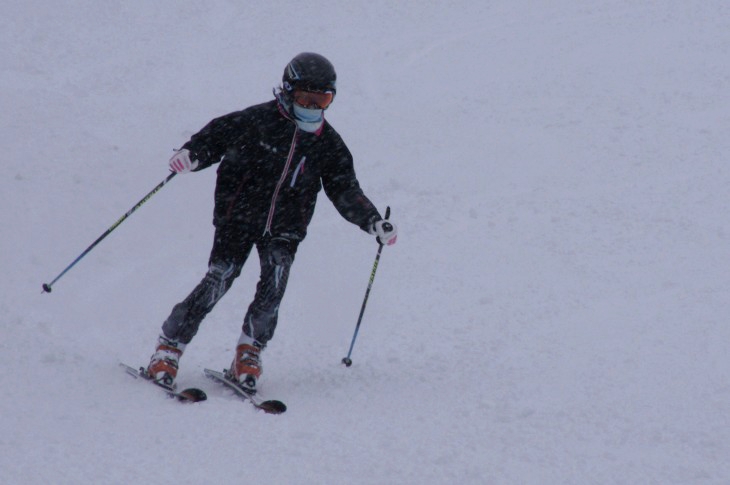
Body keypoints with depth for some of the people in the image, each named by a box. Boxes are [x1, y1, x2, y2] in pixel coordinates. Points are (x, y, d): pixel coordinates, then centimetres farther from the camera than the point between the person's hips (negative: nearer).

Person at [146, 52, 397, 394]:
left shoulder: (328, 144, 5)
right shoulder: (257, 120, -7)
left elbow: (345, 191, 9)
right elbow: (216, 136, -1)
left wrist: (374, 223, -2)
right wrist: (191, 155, -20)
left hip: (284, 227, 3)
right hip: (239, 216, -3)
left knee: (274, 285, -18)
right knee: (218, 280, -13)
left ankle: (248, 353, -3)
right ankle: (168, 348, -4)